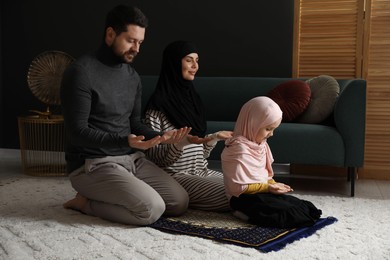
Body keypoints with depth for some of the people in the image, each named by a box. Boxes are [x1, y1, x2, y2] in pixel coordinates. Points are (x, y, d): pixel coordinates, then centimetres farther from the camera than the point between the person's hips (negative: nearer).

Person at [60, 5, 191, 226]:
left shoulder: (133, 76, 11)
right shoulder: (81, 72, -14)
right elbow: (78, 132, -18)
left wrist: (161, 137, -6)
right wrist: (124, 141, -31)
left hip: (132, 158, 8)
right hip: (93, 164, -8)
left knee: (180, 202, -2)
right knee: (152, 209, -24)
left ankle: (106, 197, 11)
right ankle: (87, 202, -1)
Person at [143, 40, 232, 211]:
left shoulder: (192, 97, 13)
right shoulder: (159, 103, -10)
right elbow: (152, 154, -13)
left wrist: (215, 137, 5)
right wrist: (181, 141, -27)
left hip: (202, 171, 8)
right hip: (176, 175, -8)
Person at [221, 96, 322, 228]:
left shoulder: (260, 144, 11)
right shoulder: (239, 149, -19)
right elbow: (238, 187, -20)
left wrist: (272, 183, 1)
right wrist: (267, 187, -19)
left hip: (262, 191, 9)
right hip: (245, 199, -9)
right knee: (286, 211, -25)